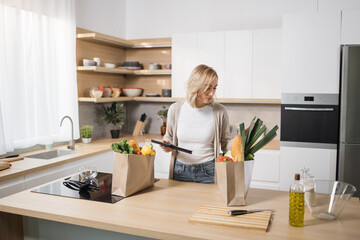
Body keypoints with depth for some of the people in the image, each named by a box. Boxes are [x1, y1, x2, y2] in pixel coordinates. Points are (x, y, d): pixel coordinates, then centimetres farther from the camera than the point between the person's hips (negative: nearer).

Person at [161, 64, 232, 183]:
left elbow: (225, 143, 2)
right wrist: (166, 145, -11)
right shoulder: (175, 109, -4)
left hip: (209, 172, -1)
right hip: (180, 171, 1)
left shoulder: (219, 111, -7)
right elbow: (169, 137, 10)